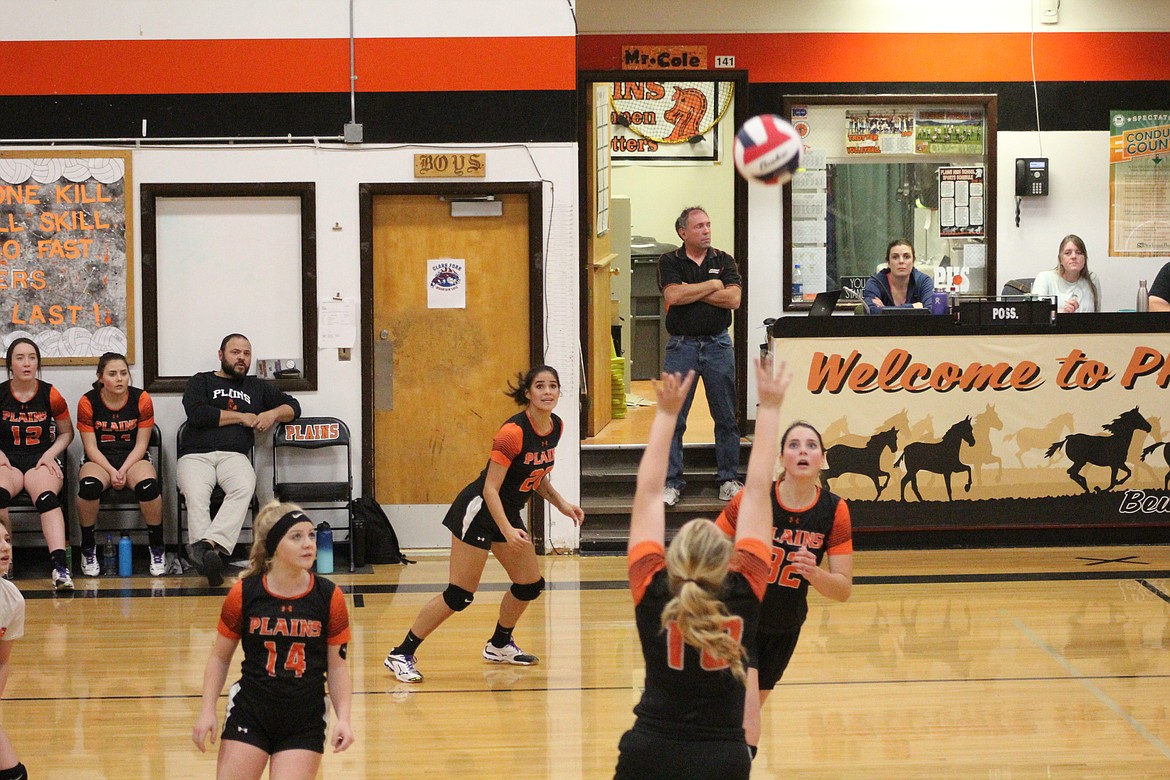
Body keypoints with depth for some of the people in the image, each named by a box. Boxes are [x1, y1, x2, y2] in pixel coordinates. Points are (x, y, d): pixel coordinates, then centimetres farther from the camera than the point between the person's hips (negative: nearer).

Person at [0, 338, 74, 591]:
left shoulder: (50, 395, 3)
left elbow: (66, 432, 15)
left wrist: (50, 454, -1)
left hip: (42, 459, -1)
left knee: (46, 496, -34)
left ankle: (60, 566, -46)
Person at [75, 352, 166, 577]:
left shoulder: (142, 399, -4)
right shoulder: (88, 402, -6)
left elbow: (141, 444, -3)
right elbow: (91, 447, -5)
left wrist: (123, 470, -18)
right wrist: (111, 472, -20)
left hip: (133, 458, 0)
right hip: (99, 460, 0)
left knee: (148, 484, -34)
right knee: (89, 485, -35)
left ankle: (156, 549, -16)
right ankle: (88, 549, -15)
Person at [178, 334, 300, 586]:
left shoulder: (257, 387, 30)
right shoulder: (201, 382, 20)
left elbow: (292, 406, 30)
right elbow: (197, 414, 0)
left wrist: (273, 414, 7)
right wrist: (241, 417, 4)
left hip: (235, 456, 2)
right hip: (196, 454, -1)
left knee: (244, 489, -35)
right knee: (196, 495, -36)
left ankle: (211, 544, -51)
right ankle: (206, 550, -51)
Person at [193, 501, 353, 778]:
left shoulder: (330, 597, -5)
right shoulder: (243, 594, -6)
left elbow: (337, 665, 3)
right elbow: (219, 658, 5)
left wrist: (343, 718, -8)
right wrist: (207, 711, -4)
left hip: (304, 724, 0)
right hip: (249, 714, 0)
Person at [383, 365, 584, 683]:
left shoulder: (555, 427, 0)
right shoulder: (513, 432, -25)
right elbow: (490, 488, -24)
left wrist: (561, 503, 6)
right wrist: (507, 531, -32)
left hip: (508, 513, 9)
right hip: (479, 511, -9)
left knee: (530, 585, 12)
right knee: (459, 596, -11)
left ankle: (499, 646, 35)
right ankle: (401, 655, -4)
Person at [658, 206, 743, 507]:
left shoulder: (724, 261, 7)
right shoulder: (669, 262, 3)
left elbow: (733, 299, -7)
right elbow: (673, 296, -15)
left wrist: (690, 292, -9)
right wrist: (712, 285, -7)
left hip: (717, 344, 2)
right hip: (681, 345, -2)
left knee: (726, 417, 4)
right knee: (673, 418, -3)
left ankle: (729, 479, 13)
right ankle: (671, 482, 3)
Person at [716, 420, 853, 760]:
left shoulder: (834, 511, -12)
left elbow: (843, 589, -11)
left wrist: (813, 572, -30)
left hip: (784, 629, 4)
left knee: (746, 716, 23)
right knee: (747, 732, -21)